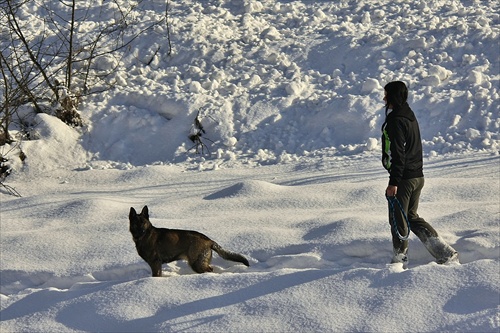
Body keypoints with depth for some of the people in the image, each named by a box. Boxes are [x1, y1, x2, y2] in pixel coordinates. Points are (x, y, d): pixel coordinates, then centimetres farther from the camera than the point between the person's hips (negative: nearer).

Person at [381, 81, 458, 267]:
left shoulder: (396, 120, -17)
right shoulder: (410, 116, 13)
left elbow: (397, 154, -22)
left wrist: (393, 182, -22)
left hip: (404, 178, -9)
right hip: (418, 175, 9)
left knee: (398, 220, 3)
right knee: (412, 217, 17)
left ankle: (400, 260, 12)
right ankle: (445, 252, 11)